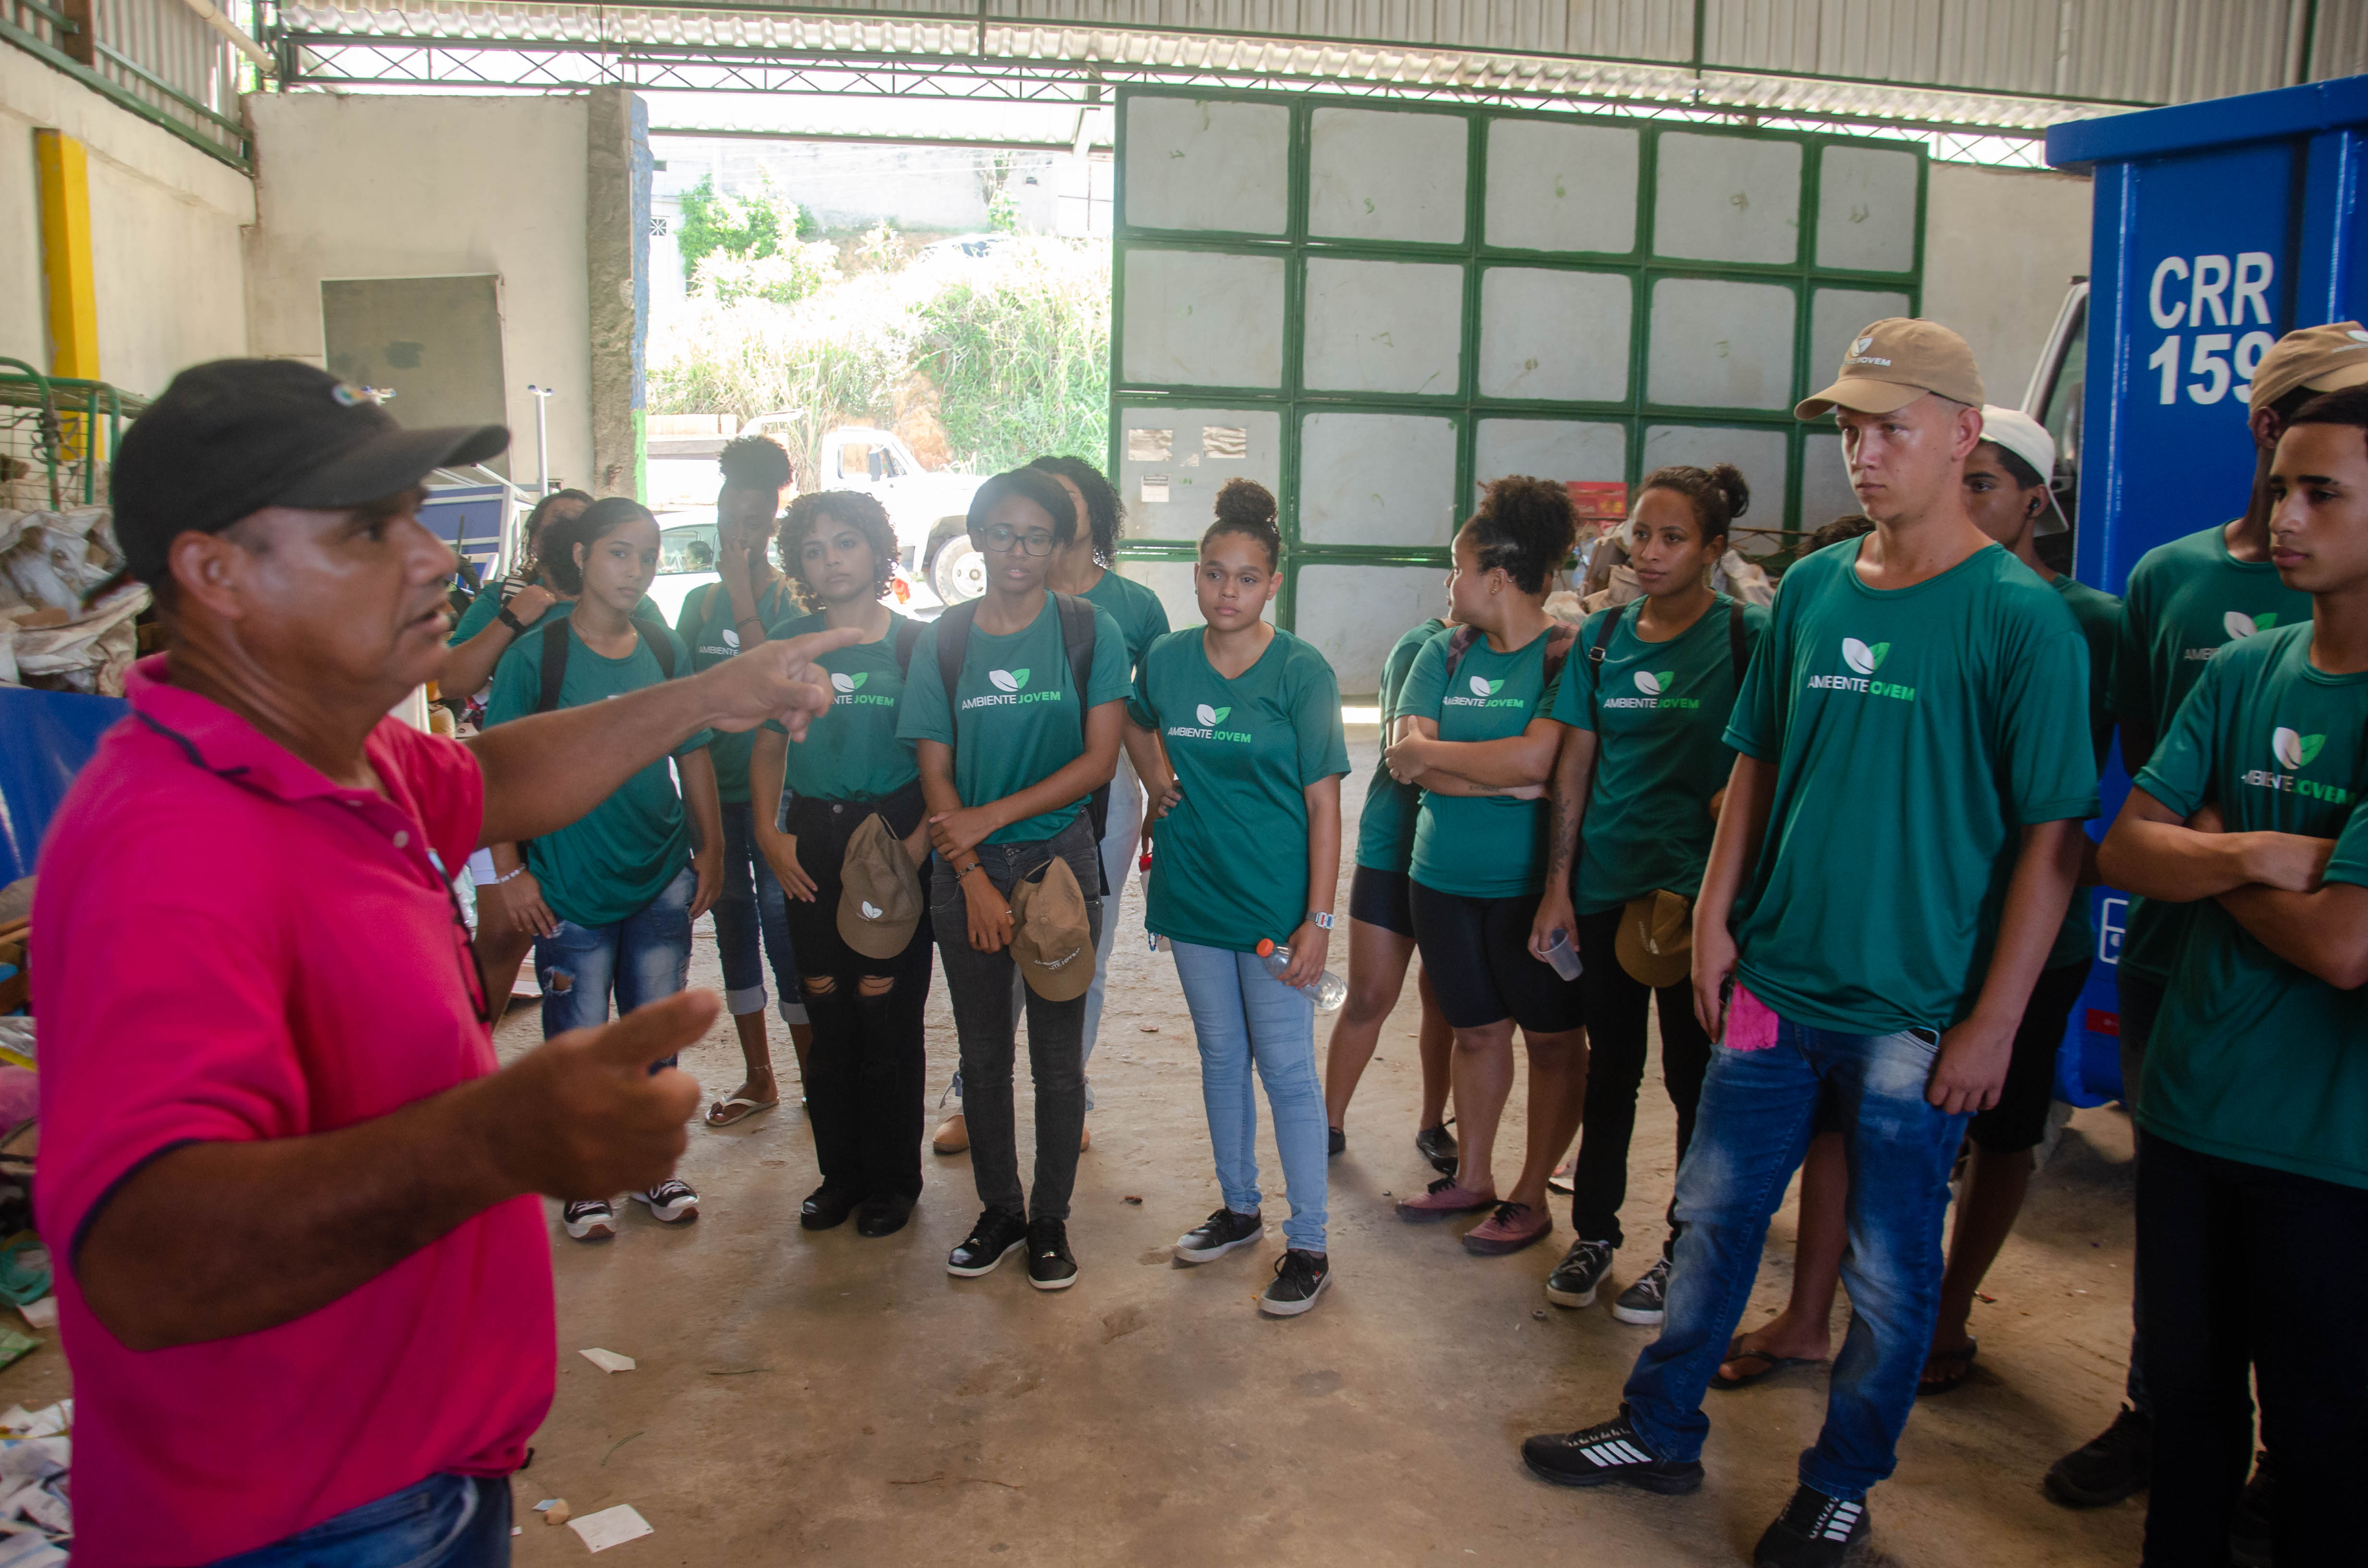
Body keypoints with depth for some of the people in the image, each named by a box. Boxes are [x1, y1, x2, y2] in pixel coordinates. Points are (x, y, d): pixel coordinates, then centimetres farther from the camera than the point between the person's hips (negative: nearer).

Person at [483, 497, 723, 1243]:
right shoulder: (536, 654, -8)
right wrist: (510, 870, -11)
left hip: (663, 879, 4)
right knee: (578, 1039, 6)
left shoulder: (665, 649, 4)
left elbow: (693, 755, 11)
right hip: (569, 883, -3)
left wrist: (710, 848, 10)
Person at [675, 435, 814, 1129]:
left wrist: (742, 596, -20)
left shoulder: (792, 600, -5)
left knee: (783, 924, -4)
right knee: (733, 925, 12)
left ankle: (813, 1075, 10)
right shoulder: (700, 602, 10)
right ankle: (758, 1078, 24)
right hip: (715, 791, 6)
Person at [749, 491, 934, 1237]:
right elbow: (768, 746, 14)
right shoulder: (791, 643, 8)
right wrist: (769, 831, 2)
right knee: (827, 1014, 8)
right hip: (812, 843, 3)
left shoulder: (916, 643, -1)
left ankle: (892, 1180, 16)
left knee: (889, 1014, 0)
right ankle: (839, 1174, 23)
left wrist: (919, 842, -14)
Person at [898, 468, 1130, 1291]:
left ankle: (1050, 1219, 22)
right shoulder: (944, 641, 2)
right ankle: (999, 1209, 28)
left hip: (1059, 859, -2)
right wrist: (975, 881, -8)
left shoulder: (1091, 631, -3)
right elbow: (935, 772, 1)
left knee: (1057, 1056, 6)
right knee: (982, 1053, 11)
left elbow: (1099, 760, -8)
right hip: (964, 871, 2)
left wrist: (991, 817, -12)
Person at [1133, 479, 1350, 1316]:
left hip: (1275, 900, -4)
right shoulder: (1167, 658, 1)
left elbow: (1323, 804, -11)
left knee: (1287, 1068, 1)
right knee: (1220, 1055, 17)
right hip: (1194, 891, 5)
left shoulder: (1301, 672, -11)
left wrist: (1319, 918, -15)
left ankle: (1308, 1244, 14)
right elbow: (1139, 728, 25)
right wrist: (1155, 773, 6)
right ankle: (1238, 1207, 34)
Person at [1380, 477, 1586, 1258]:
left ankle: (1531, 1196, 21)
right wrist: (1502, 778, -16)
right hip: (1444, 877, 6)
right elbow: (1407, 757, -3)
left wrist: (1432, 753, -10)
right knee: (1475, 1029, 17)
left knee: (1552, 1037, 8)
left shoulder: (1569, 654, -11)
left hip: (1531, 884, -5)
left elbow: (1536, 759, -23)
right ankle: (1472, 1178, 31)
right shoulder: (1445, 652, 7)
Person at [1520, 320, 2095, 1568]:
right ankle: (1659, 1431, 34)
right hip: (1774, 983, 5)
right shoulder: (1812, 588, 4)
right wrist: (1717, 919, 4)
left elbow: (2052, 838, -11)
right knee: (1715, 1214, 16)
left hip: (1917, 1014, -4)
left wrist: (1993, 1020, -13)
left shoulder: (2020, 616, -11)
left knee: (1890, 1269, 12)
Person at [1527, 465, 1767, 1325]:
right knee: (1610, 1065, 15)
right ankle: (1594, 1230, 29)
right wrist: (1556, 886, 3)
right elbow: (1574, 763, 6)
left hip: (1700, 891, -3)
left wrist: (1713, 884, -13)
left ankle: (1686, 1248, 24)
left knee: (1695, 1075, 8)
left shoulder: (1748, 637, -7)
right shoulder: (1603, 636, 5)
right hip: (1605, 887, 4)